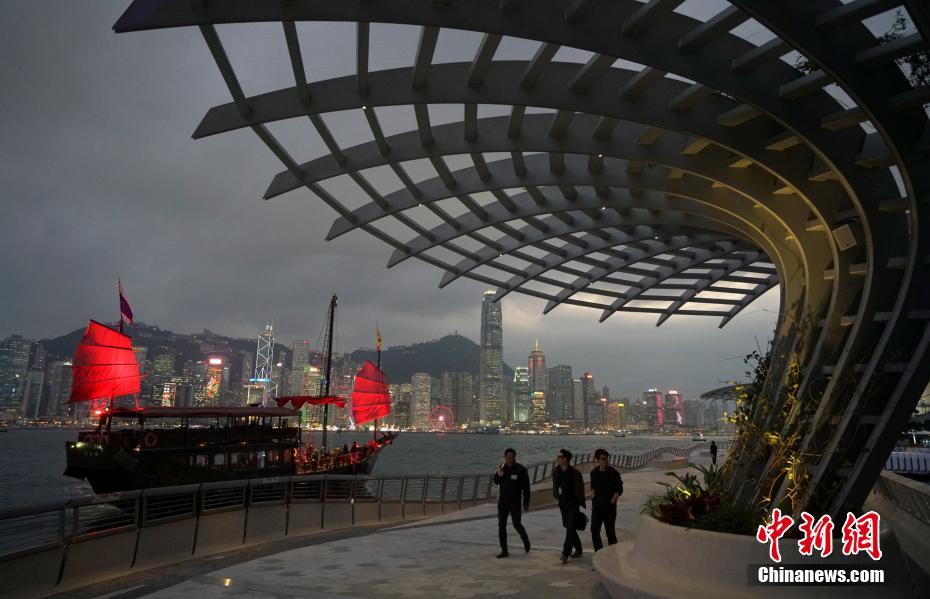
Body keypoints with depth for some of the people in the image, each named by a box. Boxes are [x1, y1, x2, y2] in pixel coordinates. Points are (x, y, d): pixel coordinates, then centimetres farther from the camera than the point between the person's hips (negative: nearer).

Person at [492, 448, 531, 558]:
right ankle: (504, 550, 12)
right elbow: (496, 482, 10)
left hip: (515, 502, -4)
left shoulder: (521, 469, -11)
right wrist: (498, 475, -11)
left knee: (516, 524, -4)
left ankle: (525, 539, 28)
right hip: (502, 501, 4)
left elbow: (526, 488, -9)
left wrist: (526, 502, -12)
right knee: (501, 525, 3)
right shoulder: (502, 467, 2)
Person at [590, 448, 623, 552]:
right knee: (594, 530, -2)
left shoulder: (613, 473, -10)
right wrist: (594, 499, 8)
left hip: (610, 506, -3)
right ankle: (598, 552, 12)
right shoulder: (594, 473, 2)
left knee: (610, 531, 5)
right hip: (597, 506, 3)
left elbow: (619, 490, -5)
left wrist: (612, 501, -10)